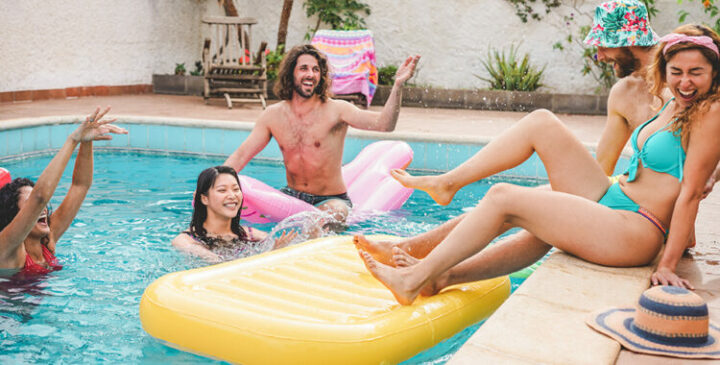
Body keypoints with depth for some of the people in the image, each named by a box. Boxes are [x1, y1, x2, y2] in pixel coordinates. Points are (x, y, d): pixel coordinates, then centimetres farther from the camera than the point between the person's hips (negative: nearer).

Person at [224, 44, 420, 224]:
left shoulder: (336, 110, -11)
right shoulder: (273, 115, 1)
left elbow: (383, 124, -25)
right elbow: (241, 155, 4)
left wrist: (397, 85, -39)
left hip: (330, 200, -4)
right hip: (291, 195, 4)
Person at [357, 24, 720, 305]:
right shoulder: (675, 105, 13)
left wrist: (668, 265, -17)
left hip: (635, 235, -8)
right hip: (607, 201, 8)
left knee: (503, 198, -17)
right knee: (541, 122, -2)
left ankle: (415, 279, -10)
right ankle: (446, 183, 4)